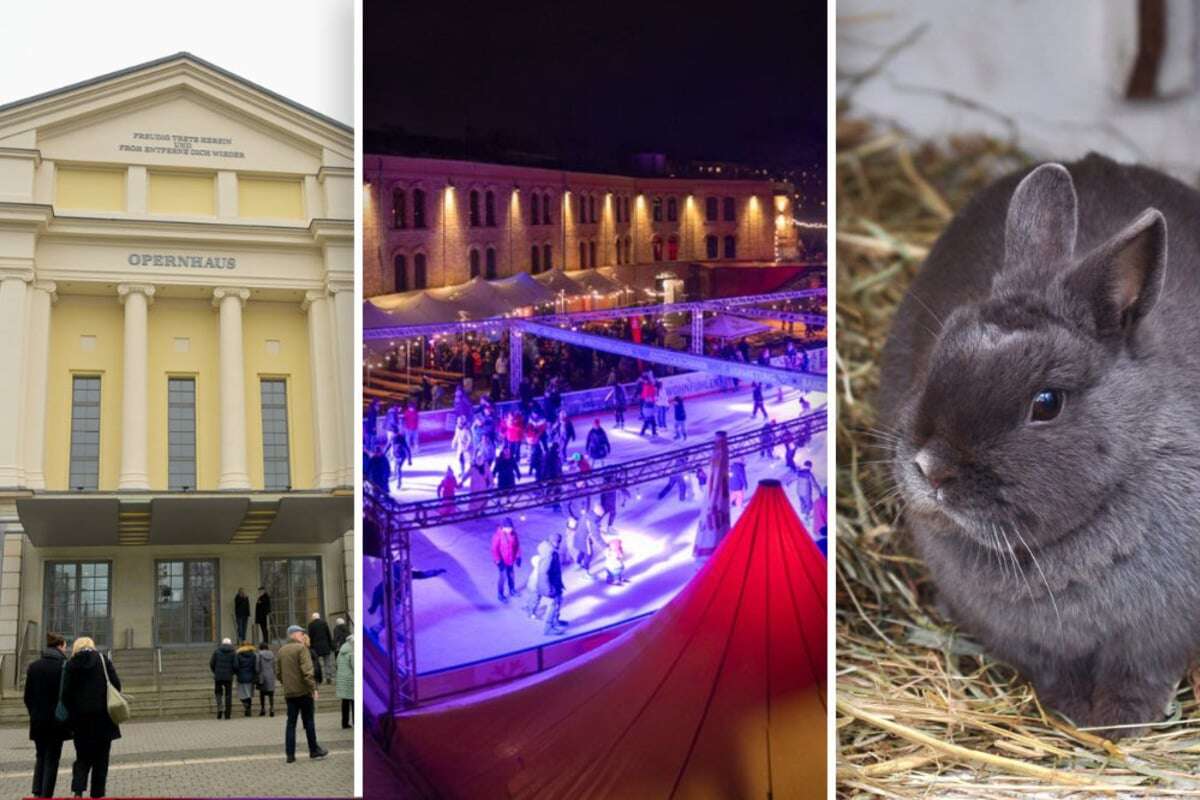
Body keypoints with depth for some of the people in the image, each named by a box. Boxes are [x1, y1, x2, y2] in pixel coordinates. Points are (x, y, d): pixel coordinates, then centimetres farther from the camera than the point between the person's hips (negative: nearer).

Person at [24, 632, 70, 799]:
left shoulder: (33, 666, 4)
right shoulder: (64, 666, -10)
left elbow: (27, 696, 7)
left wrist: (33, 714, 16)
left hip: (37, 720, 4)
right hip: (57, 720, -4)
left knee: (40, 756, 16)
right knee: (52, 758, 3)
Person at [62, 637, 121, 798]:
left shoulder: (70, 664, 3)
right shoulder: (104, 660, 0)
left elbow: (66, 692, -3)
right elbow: (116, 685, -4)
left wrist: (71, 713, 4)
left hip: (80, 718, 1)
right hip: (103, 715, -1)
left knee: (83, 756, 10)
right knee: (101, 757, 8)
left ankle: (78, 790, -9)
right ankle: (98, 792, 8)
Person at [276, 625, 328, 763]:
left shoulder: (281, 651, 11)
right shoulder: (301, 648, -11)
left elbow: (278, 673, 15)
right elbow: (307, 671, -19)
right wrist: (313, 688, -16)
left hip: (289, 693, 6)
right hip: (303, 691, -6)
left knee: (291, 722, 7)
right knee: (308, 721, 5)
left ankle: (290, 754, 3)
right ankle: (314, 750, 12)